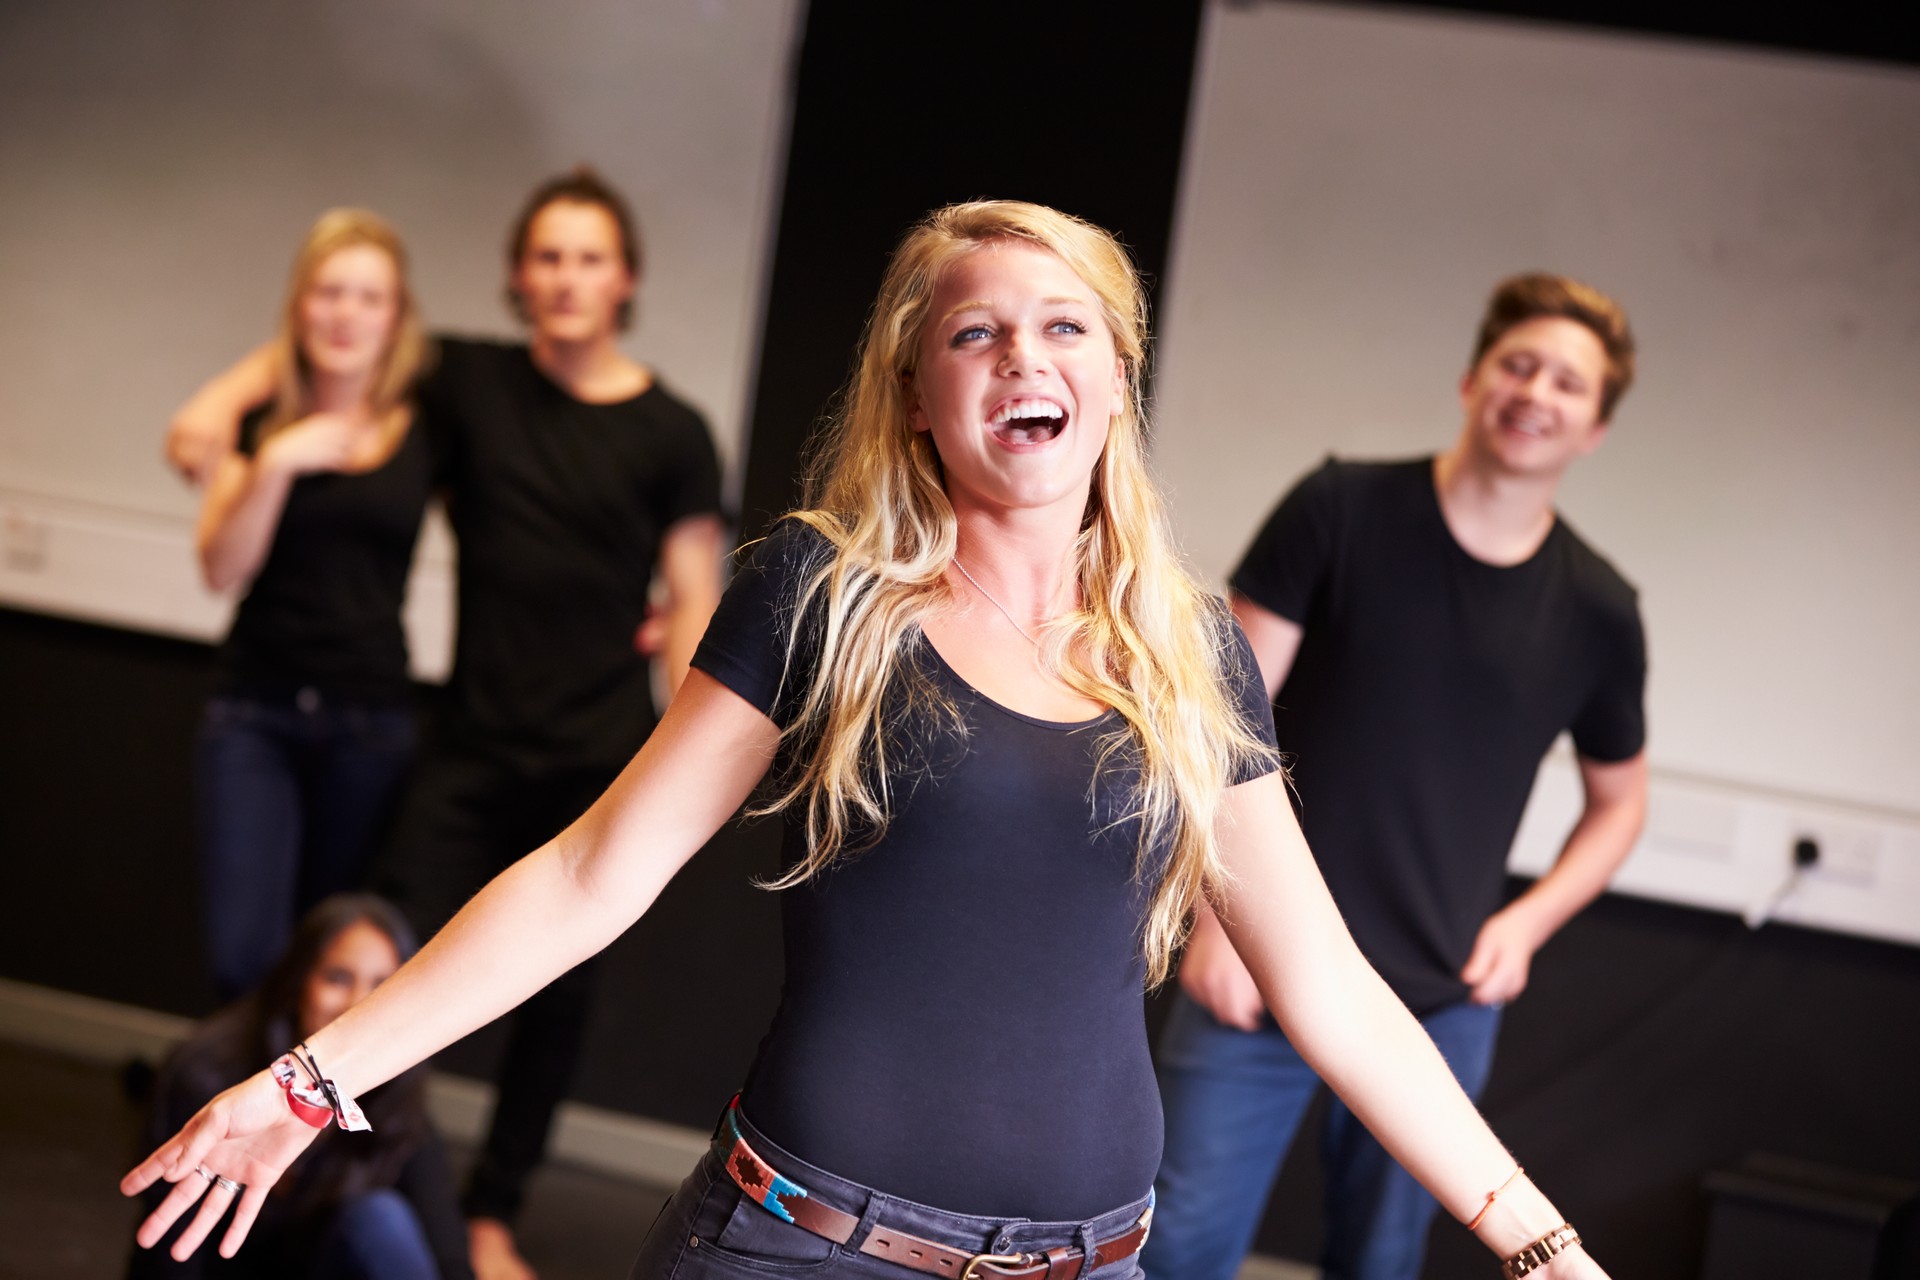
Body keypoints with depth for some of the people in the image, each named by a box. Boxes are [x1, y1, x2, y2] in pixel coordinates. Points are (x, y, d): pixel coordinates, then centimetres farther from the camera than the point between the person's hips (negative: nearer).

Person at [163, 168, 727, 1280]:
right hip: (477, 744, 1)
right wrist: (224, 396, 1)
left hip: (599, 762, -1)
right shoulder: (472, 381, 4)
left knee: (560, 989, 7)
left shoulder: (669, 433, 0)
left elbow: (694, 603, 3)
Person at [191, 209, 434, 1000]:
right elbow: (222, 568, -5)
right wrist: (275, 465, -16)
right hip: (255, 717, 0)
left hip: (370, 721, 0)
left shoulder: (423, 430, 2)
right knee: (243, 956, -9)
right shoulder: (262, 424, 3)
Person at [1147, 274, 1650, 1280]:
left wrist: (1529, 919, -2)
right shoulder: (1339, 512, -5)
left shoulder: (1596, 611, 1)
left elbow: (1618, 800, 15)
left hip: (1440, 1006, 2)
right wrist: (1220, 912, -13)